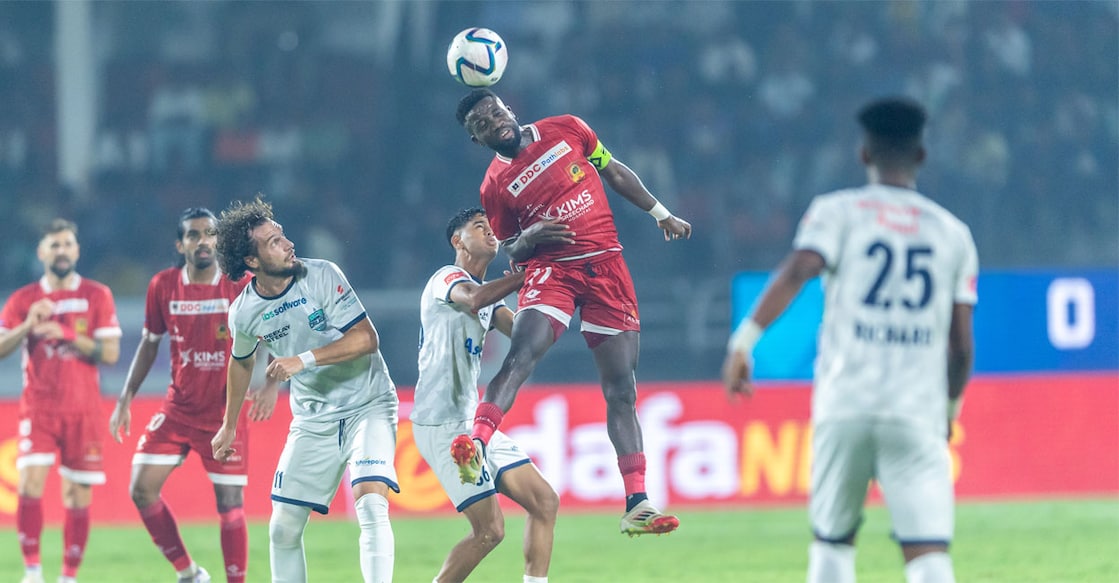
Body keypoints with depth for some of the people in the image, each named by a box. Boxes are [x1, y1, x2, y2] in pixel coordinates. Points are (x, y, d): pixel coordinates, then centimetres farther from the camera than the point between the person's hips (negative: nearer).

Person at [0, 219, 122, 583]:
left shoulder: (97, 296, 4)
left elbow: (110, 353, -3)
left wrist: (66, 334, -13)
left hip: (83, 410, 0)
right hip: (38, 408, 0)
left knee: (78, 497, 1)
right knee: (31, 485, -17)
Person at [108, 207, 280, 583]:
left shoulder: (242, 286, -10)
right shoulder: (163, 286, -1)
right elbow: (149, 344, 11)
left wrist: (272, 385, -21)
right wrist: (125, 399, 8)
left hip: (226, 412, -3)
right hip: (178, 409, 3)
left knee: (229, 503, -5)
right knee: (142, 489, -6)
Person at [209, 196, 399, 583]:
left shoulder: (321, 276, -15)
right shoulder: (244, 312, -5)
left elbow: (366, 338, -19)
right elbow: (241, 361, 18)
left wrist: (304, 359, -28)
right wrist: (229, 426, 26)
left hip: (367, 406, -4)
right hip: (312, 421, 4)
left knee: (371, 506, -24)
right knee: (283, 530, 2)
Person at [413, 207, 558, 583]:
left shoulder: (489, 301, 20)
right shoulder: (448, 278, -8)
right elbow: (474, 299, -32)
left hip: (472, 421, 10)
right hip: (442, 423, -10)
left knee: (544, 502, 4)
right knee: (489, 530, -12)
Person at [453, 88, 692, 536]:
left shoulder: (566, 130, 5)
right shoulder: (495, 185, 2)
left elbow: (616, 173, 17)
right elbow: (510, 253, 8)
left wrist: (661, 214, 18)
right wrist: (528, 239, -14)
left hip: (606, 265, 2)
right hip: (551, 270, -2)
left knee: (621, 389, -1)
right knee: (520, 355, -29)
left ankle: (637, 505, 0)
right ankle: (477, 442, -42)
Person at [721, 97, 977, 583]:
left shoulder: (837, 212, 6)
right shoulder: (952, 233, 13)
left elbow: (798, 270, -13)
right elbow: (961, 347, 12)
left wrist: (745, 340, -18)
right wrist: (950, 407, 28)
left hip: (846, 406, 0)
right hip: (919, 412, 0)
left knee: (832, 541, 17)